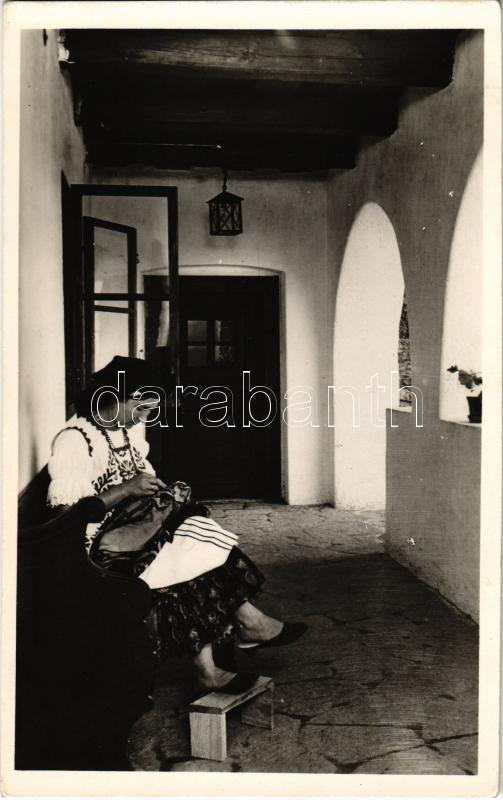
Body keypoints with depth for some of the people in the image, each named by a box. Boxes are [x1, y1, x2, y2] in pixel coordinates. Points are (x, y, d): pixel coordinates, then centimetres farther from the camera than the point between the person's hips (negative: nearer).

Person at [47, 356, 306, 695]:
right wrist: (127, 490, -27)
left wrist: (163, 490, -1)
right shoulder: (74, 441, -17)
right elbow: (64, 514, -23)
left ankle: (248, 622, -10)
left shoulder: (133, 428, 10)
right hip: (100, 547, -8)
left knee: (204, 536, -13)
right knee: (179, 566, -26)